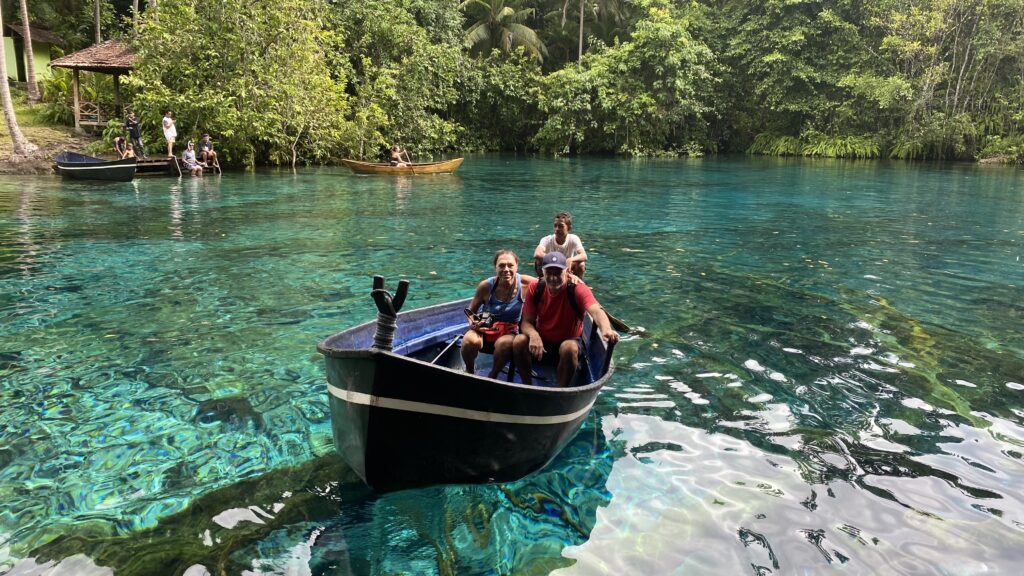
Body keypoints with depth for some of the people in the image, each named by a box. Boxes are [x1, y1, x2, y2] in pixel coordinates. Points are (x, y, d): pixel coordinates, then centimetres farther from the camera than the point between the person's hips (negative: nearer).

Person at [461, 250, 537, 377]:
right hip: (484, 329, 0)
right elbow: (471, 311, 1)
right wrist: (472, 322, -20)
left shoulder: (524, 283, -13)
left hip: (509, 331, 0)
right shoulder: (486, 286, -12)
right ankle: (469, 371, 1)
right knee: (471, 341, -33)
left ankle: (492, 376, -6)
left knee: (504, 343, -36)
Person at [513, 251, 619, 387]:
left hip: (568, 342, -3)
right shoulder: (535, 289, -9)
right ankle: (527, 386, -5)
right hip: (542, 341, 3)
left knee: (570, 348, -36)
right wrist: (533, 335, -35)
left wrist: (606, 329, -60)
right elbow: (527, 321, -10)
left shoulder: (578, 289, -19)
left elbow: (596, 311, -38)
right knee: (519, 341, -25)